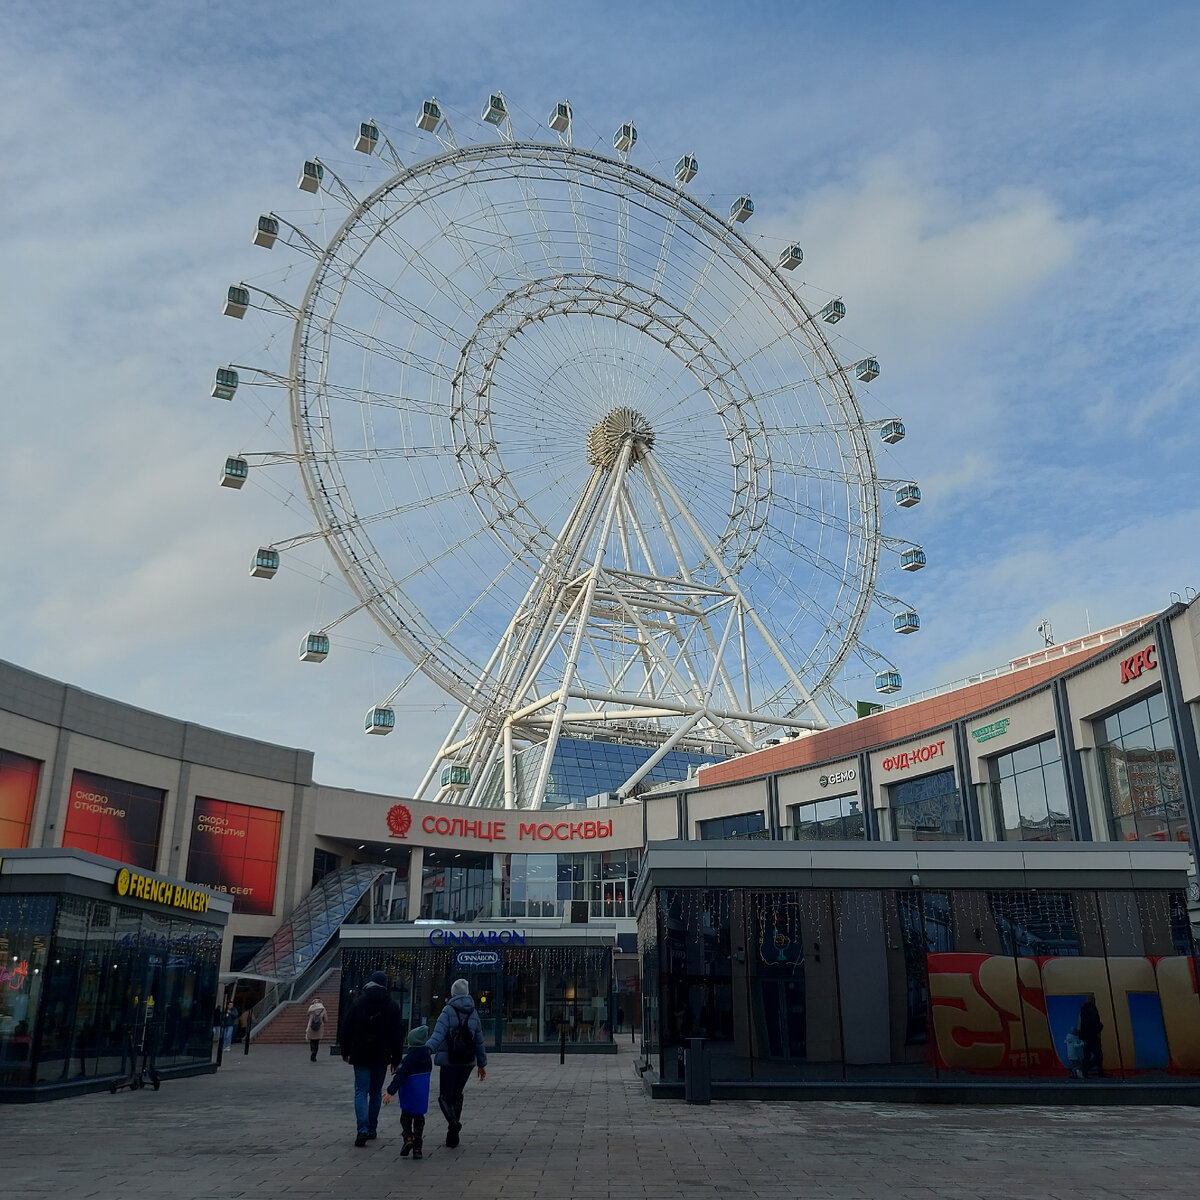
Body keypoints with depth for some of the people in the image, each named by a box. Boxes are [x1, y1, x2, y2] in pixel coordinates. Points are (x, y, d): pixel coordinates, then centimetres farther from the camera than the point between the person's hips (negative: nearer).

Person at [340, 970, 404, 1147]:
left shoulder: (358, 1003, 0)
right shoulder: (392, 1006, -1)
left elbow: (346, 1029, 2)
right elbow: (396, 1034, -1)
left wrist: (345, 1052, 12)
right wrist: (396, 1058, 3)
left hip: (360, 1055, -1)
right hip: (381, 1056, 1)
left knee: (361, 1091, 0)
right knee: (376, 1092, 15)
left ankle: (363, 1129, -17)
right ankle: (372, 1129, 19)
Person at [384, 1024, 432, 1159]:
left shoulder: (408, 1059, -16)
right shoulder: (428, 1057, 2)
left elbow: (399, 1076, -21)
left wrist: (390, 1092, -20)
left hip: (408, 1097, -5)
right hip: (423, 1096, 5)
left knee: (405, 1119, 13)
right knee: (419, 1119, 13)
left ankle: (408, 1138, -11)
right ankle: (417, 1148, 9)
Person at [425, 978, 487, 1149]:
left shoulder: (448, 1011, -6)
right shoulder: (474, 1013, 8)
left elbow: (439, 1033, -22)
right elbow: (479, 1041, 13)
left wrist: (428, 1049, -33)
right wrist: (482, 1064, 20)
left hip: (449, 1060, -5)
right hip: (467, 1061, 5)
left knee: (445, 1096, 3)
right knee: (457, 1095, 18)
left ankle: (453, 1122, -24)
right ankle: (452, 1135, 17)